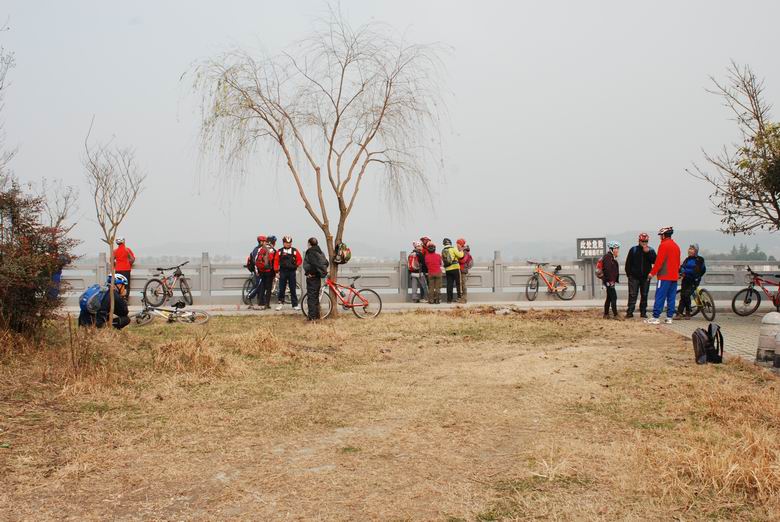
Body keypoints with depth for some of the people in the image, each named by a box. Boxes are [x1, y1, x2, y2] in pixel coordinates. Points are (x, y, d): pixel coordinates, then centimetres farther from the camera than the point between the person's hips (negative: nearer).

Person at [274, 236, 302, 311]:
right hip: (283, 271, 0)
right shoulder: (279, 251, 3)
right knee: (281, 288, 4)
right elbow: (276, 261, 3)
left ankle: (295, 305, 7)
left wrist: (296, 265, -8)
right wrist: (276, 271, -3)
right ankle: (281, 303, 16)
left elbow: (299, 260, 6)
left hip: (292, 271, 0)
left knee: (293, 289, 3)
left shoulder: (295, 251, 4)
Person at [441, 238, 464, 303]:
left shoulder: (443, 251, 10)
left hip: (447, 270, 4)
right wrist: (461, 251, 9)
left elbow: (443, 259, 9)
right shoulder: (453, 249, -5)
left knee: (449, 285, 5)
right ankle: (459, 297, 4)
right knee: (458, 283, 6)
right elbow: (460, 255, -10)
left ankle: (449, 299, 4)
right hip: (455, 268, -4)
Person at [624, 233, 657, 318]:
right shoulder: (633, 249, 2)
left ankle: (643, 312, 15)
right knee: (632, 295, -3)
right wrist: (628, 273, -2)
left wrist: (648, 252, -17)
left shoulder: (651, 250, 4)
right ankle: (630, 312, -3)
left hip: (645, 277, 2)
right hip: (634, 276, -2)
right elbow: (628, 262, 3)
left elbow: (654, 261, -9)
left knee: (644, 295, 8)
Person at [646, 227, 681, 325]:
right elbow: (678, 262, 18)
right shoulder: (676, 246, 14)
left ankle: (656, 317, -8)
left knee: (660, 297, -7)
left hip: (664, 276, -8)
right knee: (671, 298, 8)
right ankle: (669, 318, 9)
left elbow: (659, 261, -14)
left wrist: (652, 273, -10)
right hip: (674, 276, 8)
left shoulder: (663, 245, -10)